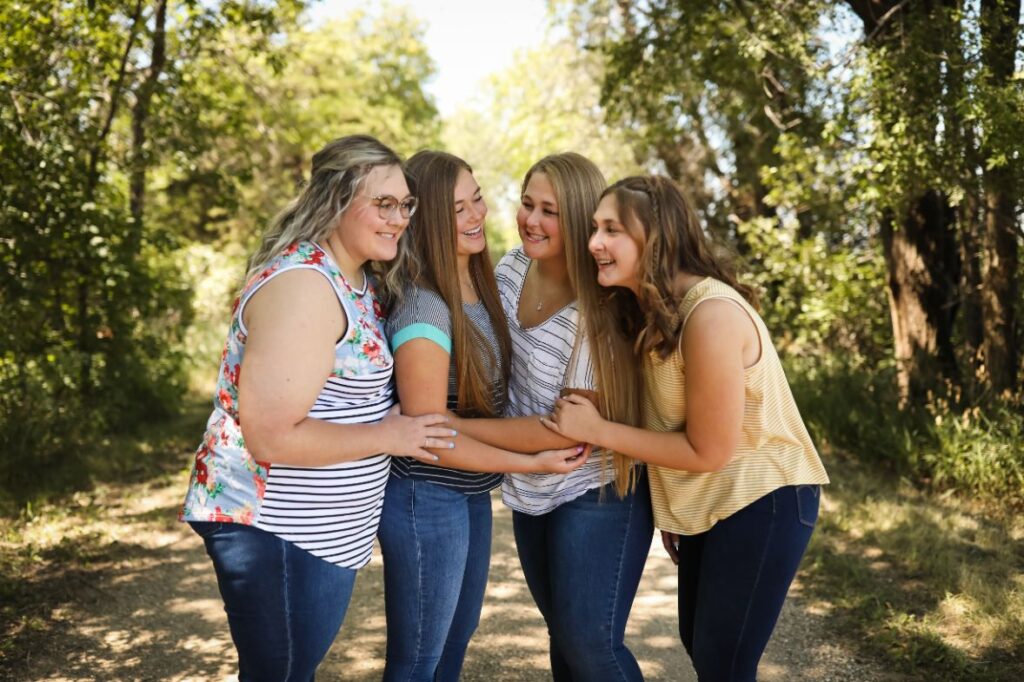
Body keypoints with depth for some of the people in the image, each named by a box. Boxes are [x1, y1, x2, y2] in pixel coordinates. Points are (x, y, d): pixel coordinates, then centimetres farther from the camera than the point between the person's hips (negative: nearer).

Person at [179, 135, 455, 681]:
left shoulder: (355, 280, 8)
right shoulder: (304, 285, -23)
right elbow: (271, 436, -26)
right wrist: (390, 436, -19)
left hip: (321, 532, 10)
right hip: (274, 533, -9)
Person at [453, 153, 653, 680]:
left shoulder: (599, 311, -25)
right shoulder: (512, 268, -4)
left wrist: (454, 426, -27)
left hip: (597, 493, -7)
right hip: (530, 491, 7)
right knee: (562, 629, 20)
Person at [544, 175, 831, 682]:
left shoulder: (711, 315, -28)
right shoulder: (649, 309, -1)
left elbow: (708, 450, -23)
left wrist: (596, 431, -21)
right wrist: (670, 508, 6)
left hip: (762, 502, -9)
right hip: (707, 504, 9)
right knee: (697, 641, 21)